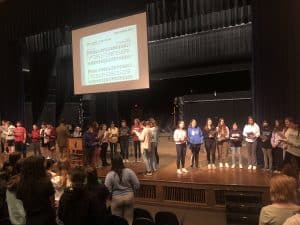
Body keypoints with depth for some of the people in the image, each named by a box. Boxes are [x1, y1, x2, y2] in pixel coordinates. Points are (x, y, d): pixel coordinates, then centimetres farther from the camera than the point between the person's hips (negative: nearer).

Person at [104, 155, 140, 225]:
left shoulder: (110, 175, -13)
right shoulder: (129, 171, -11)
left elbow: (107, 189, -11)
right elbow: (137, 184, -6)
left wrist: (111, 196, 8)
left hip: (116, 198, -1)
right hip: (129, 196, 1)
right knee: (129, 219, 15)